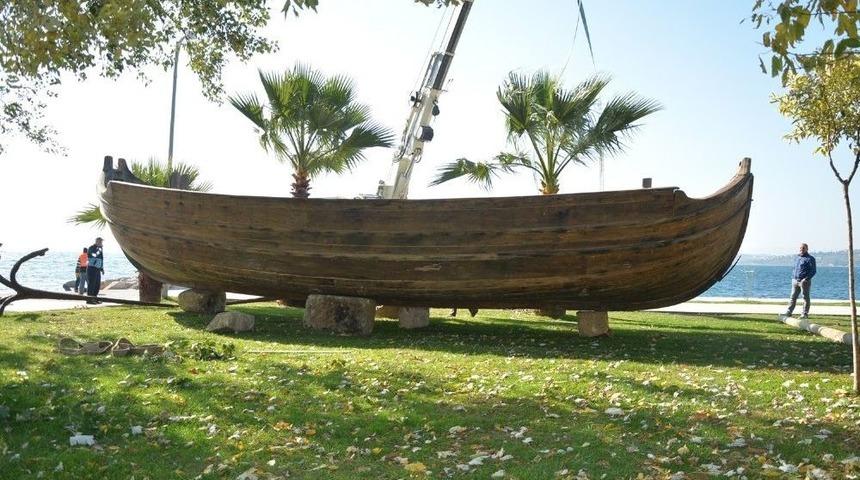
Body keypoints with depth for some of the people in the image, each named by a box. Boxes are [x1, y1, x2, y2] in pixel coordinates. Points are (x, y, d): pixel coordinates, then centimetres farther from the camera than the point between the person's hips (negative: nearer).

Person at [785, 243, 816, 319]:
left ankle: (805, 314, 6)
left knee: (805, 297, 1)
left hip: (804, 281, -6)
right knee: (793, 297, 7)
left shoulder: (810, 259, -4)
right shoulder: (797, 258, 17)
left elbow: (813, 271, -9)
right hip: (795, 280, 6)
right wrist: (793, 277, 12)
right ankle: (788, 312, 9)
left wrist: (806, 279, -19)